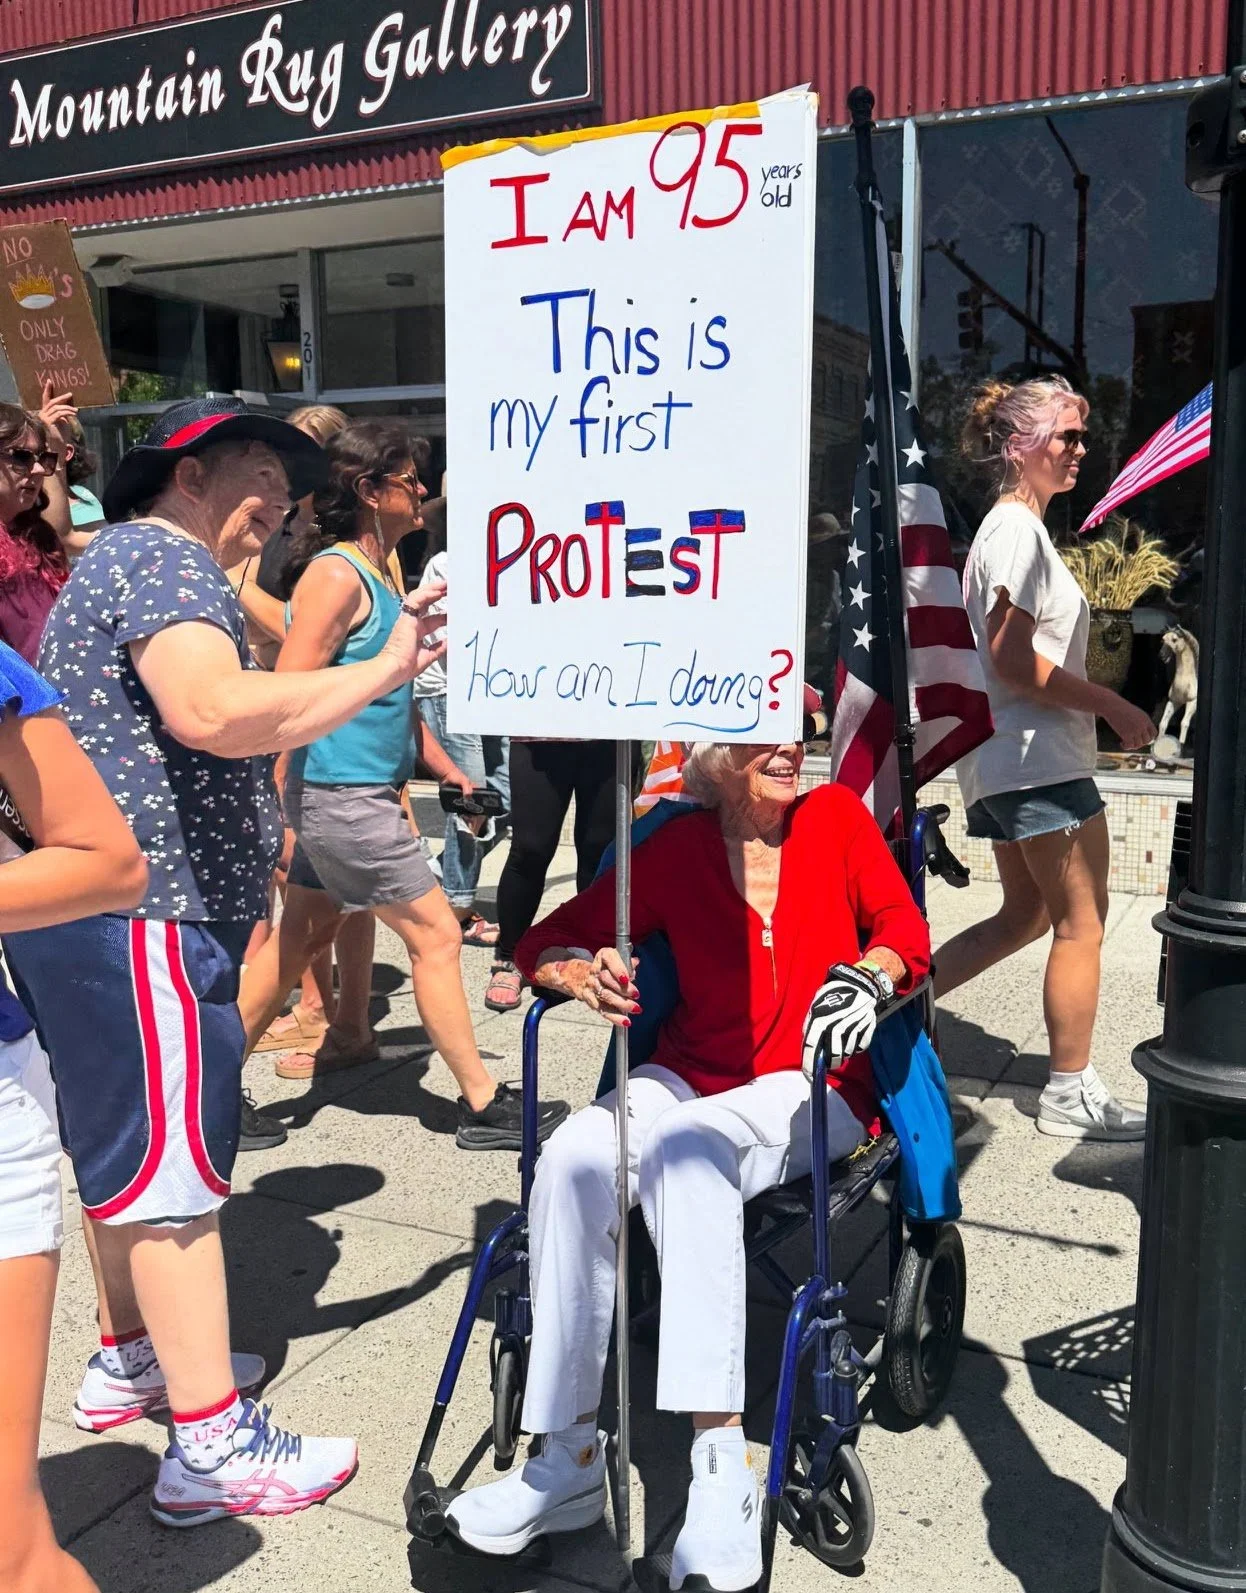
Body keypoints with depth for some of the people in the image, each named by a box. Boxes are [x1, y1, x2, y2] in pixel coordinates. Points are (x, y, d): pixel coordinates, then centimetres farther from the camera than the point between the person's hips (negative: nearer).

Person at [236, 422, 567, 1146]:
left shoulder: (378, 572, 15)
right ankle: (484, 1106, 8)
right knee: (437, 936, -2)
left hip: (363, 794, 9)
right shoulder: (335, 575, -15)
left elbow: (395, 698, 22)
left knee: (298, 939, 14)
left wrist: (448, 770, 21)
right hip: (342, 795, -9)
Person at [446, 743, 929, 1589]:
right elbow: (551, 938, 6)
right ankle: (568, 1458, -20)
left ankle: (722, 1465, -37)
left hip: (812, 1092, -2)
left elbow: (907, 933, 1)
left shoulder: (836, 816, 4)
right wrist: (584, 974, -17)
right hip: (690, 1079, 2)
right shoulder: (678, 846, 4)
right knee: (575, 1157, -29)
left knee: (685, 1145, -35)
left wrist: (869, 977, -22)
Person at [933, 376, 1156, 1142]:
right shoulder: (1019, 530, -14)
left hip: (1006, 758, 10)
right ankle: (1073, 1093, 11)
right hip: (1040, 759, -10)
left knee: (1026, 915, 17)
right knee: (1082, 922, 0)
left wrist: (1096, 709, 17)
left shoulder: (1010, 527, 17)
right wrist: (1114, 707, -15)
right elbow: (1013, 661, -21)